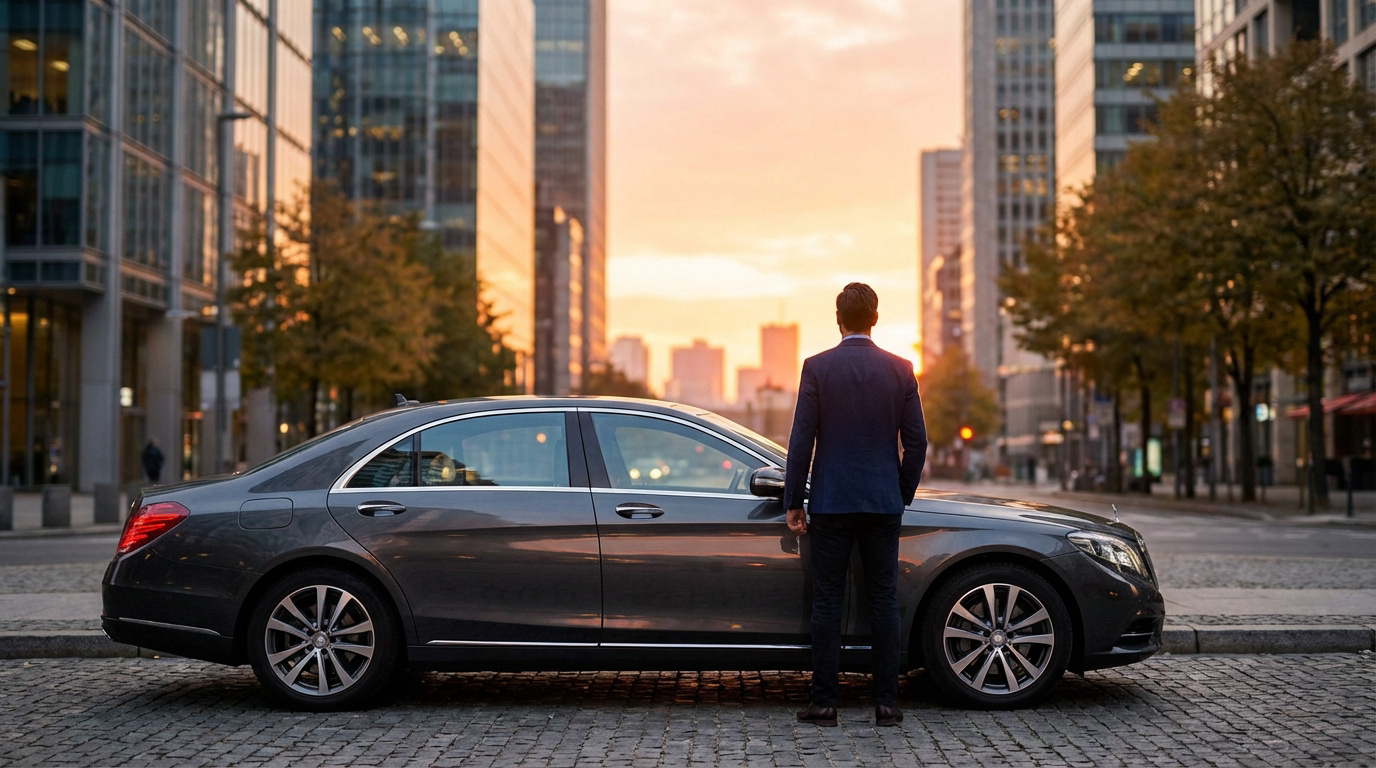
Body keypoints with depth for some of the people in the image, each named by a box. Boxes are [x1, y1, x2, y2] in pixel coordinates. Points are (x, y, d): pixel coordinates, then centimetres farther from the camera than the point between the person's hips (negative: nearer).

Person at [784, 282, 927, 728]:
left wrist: (793, 502, 1)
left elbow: (802, 440, -5)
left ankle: (824, 703, 4)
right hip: (883, 505, 2)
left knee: (827, 602, 3)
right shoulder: (900, 370, 2)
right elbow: (916, 441, 4)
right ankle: (886, 703, 8)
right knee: (884, 601, 6)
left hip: (831, 504, -2)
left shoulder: (817, 368, -5)